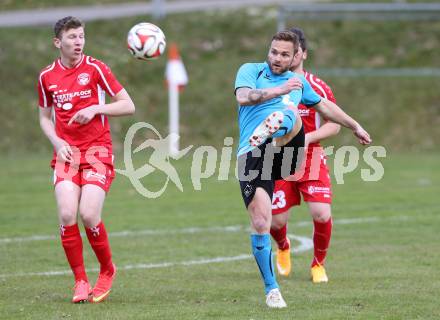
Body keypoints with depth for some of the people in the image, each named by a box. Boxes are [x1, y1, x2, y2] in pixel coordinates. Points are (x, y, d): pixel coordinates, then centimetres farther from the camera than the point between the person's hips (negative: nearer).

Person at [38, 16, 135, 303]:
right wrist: (57, 142, 1)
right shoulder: (47, 77, 7)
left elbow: (129, 106, -1)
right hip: (66, 152, 3)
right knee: (67, 214, -15)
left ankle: (108, 270, 10)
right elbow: (45, 117, 20)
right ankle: (81, 282, -1)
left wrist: (95, 109, -15)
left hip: (97, 150, -3)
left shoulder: (95, 69, -2)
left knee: (89, 214, -17)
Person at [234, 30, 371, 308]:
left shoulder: (298, 81, 24)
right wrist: (280, 90, -19)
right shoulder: (250, 71, 11)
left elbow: (324, 105, 41)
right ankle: (272, 289, 3)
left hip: (287, 150, 2)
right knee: (260, 223, -9)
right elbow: (243, 97, -11)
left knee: (288, 112, -28)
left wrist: (355, 126, 48)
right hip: (252, 156, -2)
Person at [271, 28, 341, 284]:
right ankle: (283, 247, 36)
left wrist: (307, 138, -15)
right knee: (276, 221, -2)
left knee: (322, 215, -15)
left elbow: (334, 124, 0)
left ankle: (318, 264, 12)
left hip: (312, 160, -1)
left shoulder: (318, 87, -2)